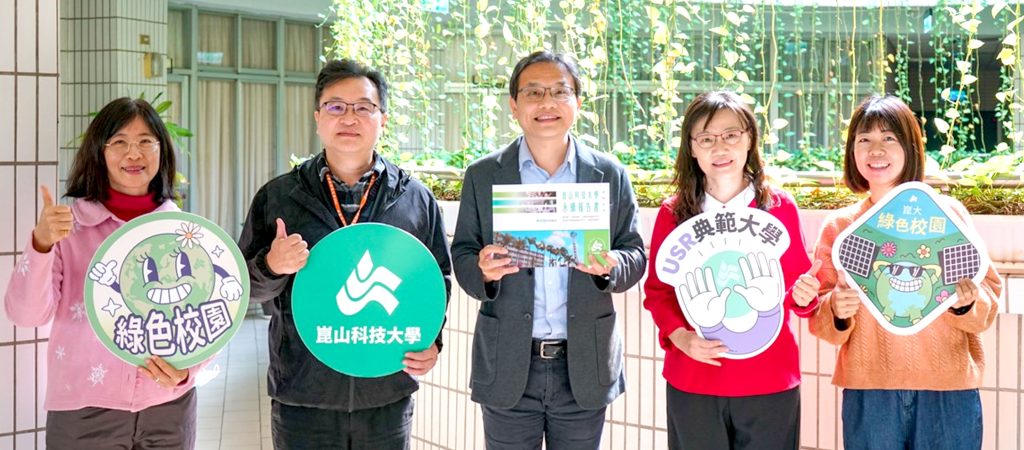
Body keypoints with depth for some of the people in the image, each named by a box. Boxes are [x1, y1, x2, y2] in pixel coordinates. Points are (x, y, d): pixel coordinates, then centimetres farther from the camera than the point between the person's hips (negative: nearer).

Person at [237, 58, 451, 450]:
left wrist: (432, 338, -4)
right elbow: (245, 288, 6)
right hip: (302, 394, 0)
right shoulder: (277, 197, 2)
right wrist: (271, 267, -15)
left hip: (387, 393, 1)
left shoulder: (417, 199, 4)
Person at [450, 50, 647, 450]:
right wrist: (483, 270, -20)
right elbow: (462, 256, 3)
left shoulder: (610, 175, 3)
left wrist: (610, 266, -18)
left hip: (585, 368, 1)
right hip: (508, 368, 0)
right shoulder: (482, 176, 3)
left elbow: (636, 257, 5)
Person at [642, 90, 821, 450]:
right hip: (692, 383, 0)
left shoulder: (780, 207, -1)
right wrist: (679, 336, -13)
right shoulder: (673, 213, 0)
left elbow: (796, 286, 6)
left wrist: (804, 295, -16)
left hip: (770, 381, 0)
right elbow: (657, 290, 4)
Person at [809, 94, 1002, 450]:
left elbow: (987, 309, 5)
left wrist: (966, 301, -15)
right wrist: (837, 311, -14)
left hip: (948, 390, 0)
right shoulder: (838, 226, 5)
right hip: (869, 392, 1)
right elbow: (821, 323, 7)